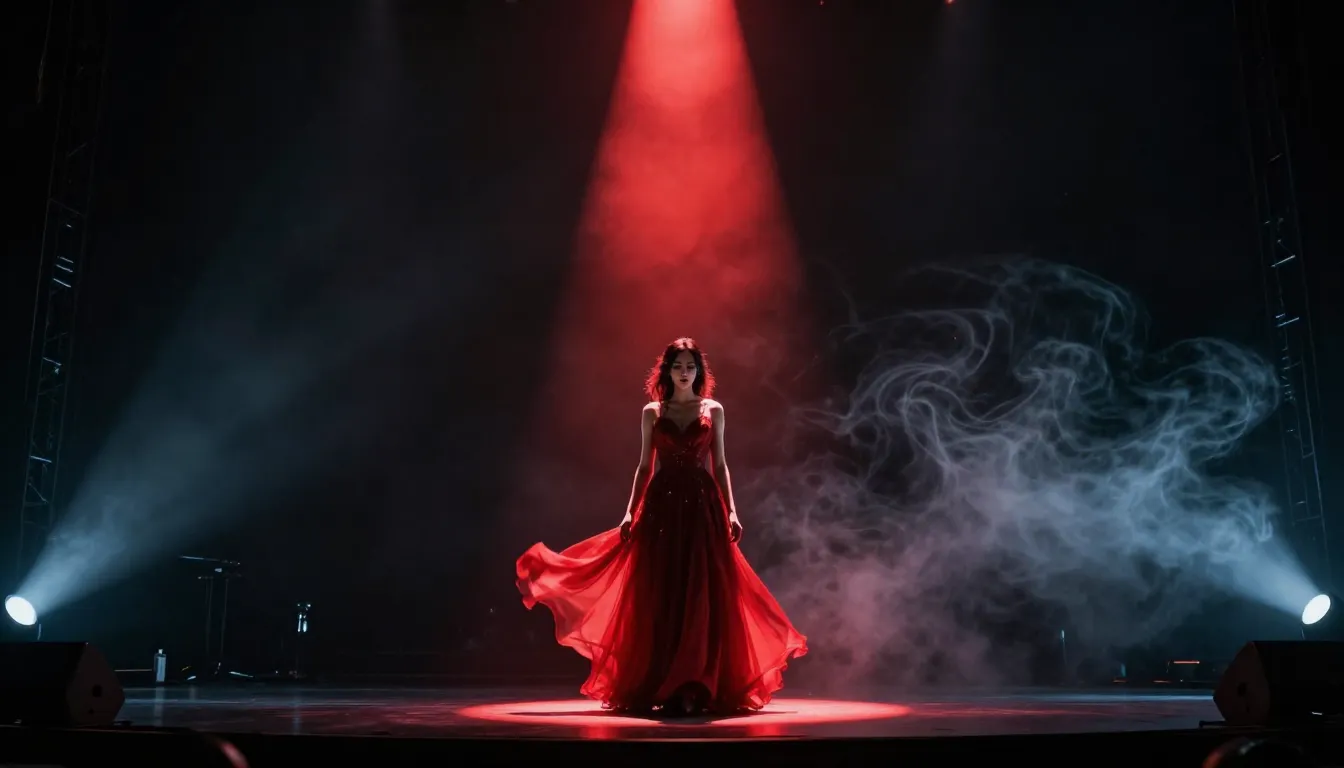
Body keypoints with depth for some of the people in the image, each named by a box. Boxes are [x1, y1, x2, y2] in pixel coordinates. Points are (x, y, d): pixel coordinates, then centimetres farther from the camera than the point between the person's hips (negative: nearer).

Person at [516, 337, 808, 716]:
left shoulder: (713, 411, 8)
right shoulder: (652, 412, 8)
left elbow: (720, 465, 8)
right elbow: (644, 466, 8)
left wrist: (731, 511, -1)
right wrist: (631, 510, 0)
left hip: (703, 506, 0)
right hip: (662, 505, 0)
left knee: (702, 598, -2)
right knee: (661, 597, 0)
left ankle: (697, 688, 3)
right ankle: (662, 687, 8)